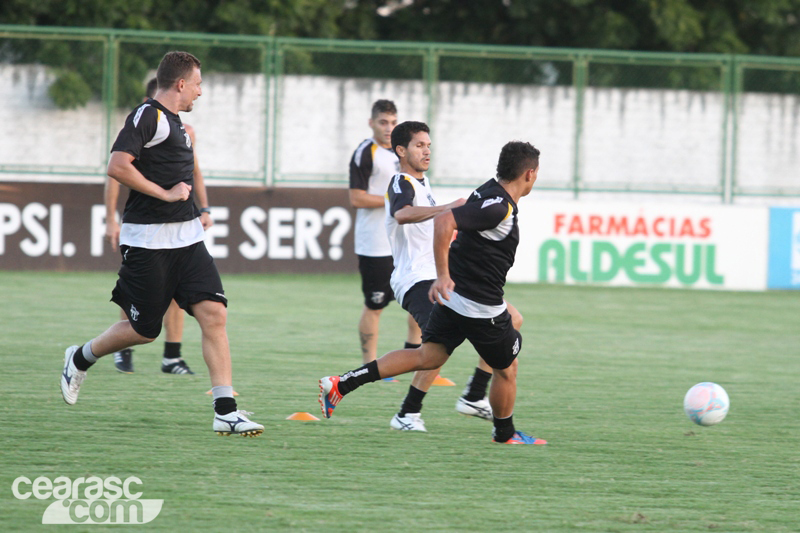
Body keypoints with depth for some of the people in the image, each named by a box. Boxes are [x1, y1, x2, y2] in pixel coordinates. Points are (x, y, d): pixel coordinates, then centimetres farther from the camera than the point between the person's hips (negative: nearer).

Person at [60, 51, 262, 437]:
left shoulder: (174, 123, 18)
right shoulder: (147, 116, -11)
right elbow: (117, 166, -21)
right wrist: (166, 193, -17)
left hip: (186, 239, 8)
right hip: (148, 242, -8)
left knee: (214, 314, -7)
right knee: (143, 330, 1)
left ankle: (225, 412, -10)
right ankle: (81, 358, 30)